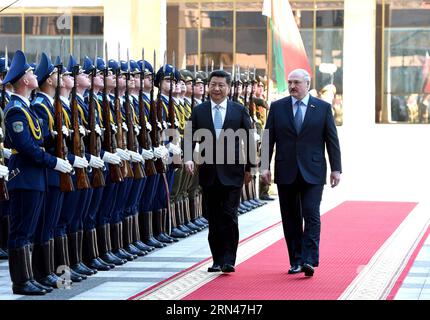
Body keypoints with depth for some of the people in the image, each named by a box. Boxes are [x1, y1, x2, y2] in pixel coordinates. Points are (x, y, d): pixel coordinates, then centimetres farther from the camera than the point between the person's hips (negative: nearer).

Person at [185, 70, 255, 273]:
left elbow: (248, 140, 6)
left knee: (229, 216, -8)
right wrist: (188, 157, -17)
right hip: (208, 172, 2)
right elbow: (190, 137, 2)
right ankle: (217, 260, 15)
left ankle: (229, 260, -4)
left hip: (232, 172, -2)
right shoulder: (198, 111, 6)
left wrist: (249, 168, 6)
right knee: (213, 219, 8)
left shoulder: (239, 110, 3)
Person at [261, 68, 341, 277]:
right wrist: (265, 166, -3)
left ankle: (309, 261, -14)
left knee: (311, 215, -11)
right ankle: (296, 261, 13)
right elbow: (269, 139, 5)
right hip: (286, 173, 2)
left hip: (312, 172, -2)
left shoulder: (323, 108, 3)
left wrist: (336, 168, -1)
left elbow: (332, 140, 4)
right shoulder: (277, 107, 6)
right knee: (290, 219, 6)